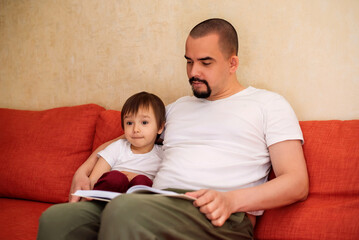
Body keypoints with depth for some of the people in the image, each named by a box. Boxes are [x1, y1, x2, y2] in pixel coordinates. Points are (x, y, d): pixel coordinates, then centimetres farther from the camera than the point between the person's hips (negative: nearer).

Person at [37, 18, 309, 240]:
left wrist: (232, 200, -16)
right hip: (156, 206, 6)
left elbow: (297, 183, 1)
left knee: (125, 209, -36)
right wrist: (84, 170, 15)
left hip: (218, 218, -5)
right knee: (56, 218, -22)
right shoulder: (178, 108, 30)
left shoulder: (268, 104, 12)